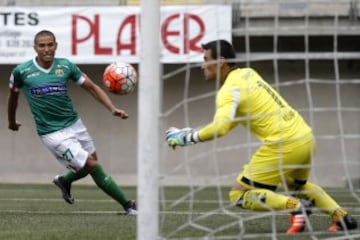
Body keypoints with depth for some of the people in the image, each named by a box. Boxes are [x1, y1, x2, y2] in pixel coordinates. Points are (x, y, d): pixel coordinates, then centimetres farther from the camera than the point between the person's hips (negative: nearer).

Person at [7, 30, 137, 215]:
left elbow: (92, 87, 1)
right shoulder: (21, 72, -10)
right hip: (52, 134, -4)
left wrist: (112, 108, -12)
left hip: (74, 124, 5)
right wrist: (11, 121, 23)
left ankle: (64, 181, 46)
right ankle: (127, 205, 2)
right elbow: (13, 95, 10)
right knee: (92, 165, -10)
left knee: (89, 165, 14)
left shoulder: (66, 66, -4)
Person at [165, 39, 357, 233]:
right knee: (296, 185, 36)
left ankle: (296, 207, -18)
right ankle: (341, 216, 26)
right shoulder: (248, 73, 14)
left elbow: (220, 128, -27)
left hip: (284, 144, -9)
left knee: (239, 195, -3)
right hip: (306, 137, 9)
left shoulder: (230, 90, -12)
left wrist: (188, 137, -16)